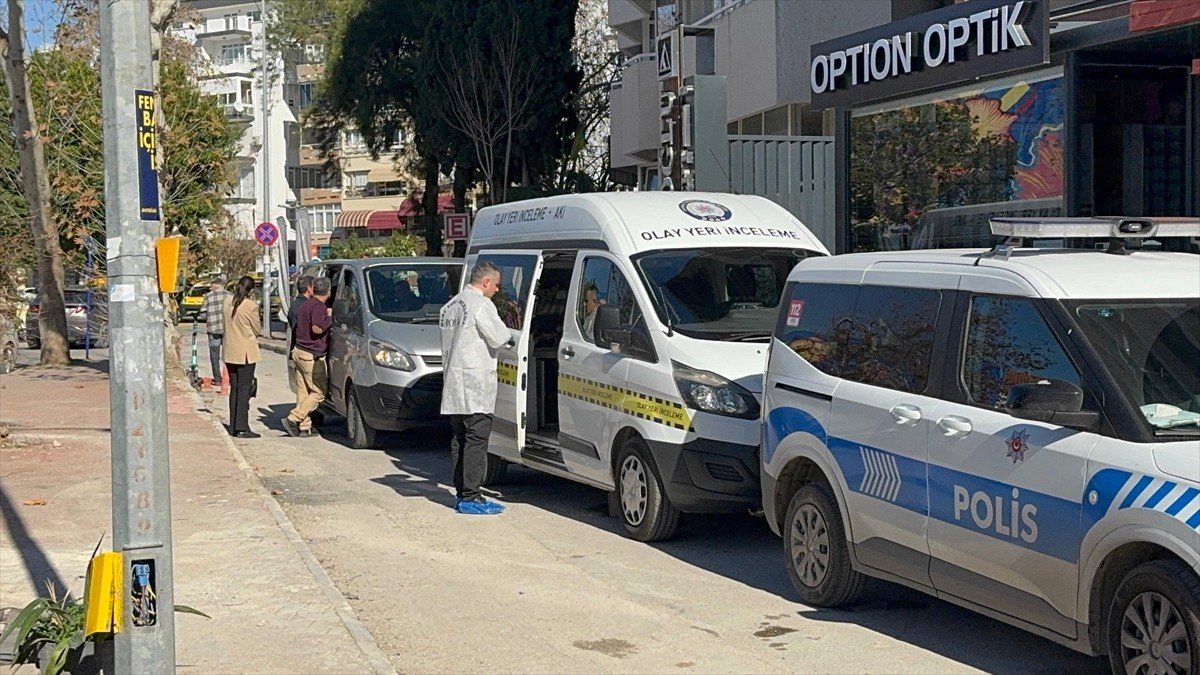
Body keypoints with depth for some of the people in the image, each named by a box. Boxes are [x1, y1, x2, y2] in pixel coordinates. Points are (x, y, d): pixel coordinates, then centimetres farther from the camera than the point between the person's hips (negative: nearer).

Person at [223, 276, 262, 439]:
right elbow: (256, 330, -5)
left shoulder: (227, 302, 2)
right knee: (244, 390, -3)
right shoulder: (250, 306, -17)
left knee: (234, 389, 13)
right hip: (246, 353, -6)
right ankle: (241, 428, -6)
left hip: (230, 352, 7)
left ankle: (233, 427, 16)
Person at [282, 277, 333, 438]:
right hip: (312, 356, -10)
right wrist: (329, 317, -14)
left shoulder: (305, 304, 14)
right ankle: (293, 419, -9)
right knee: (319, 392, -3)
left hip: (300, 352, 10)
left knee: (303, 391, 11)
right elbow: (317, 328, -27)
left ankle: (304, 426, 12)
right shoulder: (319, 307, -15)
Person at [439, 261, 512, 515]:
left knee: (459, 440, 11)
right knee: (476, 440, -8)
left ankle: (461, 492, 14)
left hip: (453, 383, 9)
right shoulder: (481, 304, -11)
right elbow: (498, 338, -14)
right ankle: (470, 497, -9)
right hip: (475, 382, -9)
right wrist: (508, 336, 8)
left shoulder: (450, 306, 17)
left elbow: (452, 343, 16)